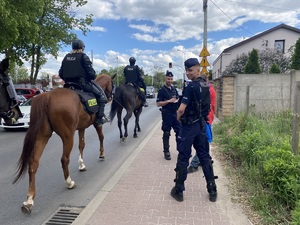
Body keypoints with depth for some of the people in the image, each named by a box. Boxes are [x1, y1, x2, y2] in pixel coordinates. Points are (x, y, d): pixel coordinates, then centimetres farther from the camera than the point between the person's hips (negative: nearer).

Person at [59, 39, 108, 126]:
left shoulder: (66, 57, 11)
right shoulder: (83, 56, -8)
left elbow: (61, 73, 11)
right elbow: (90, 72, -13)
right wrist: (94, 76, 8)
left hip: (69, 84, 7)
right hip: (83, 82, -7)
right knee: (101, 94, 4)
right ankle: (100, 117, -4)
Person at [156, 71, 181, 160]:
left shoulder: (174, 89, 12)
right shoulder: (162, 90, -7)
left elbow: (178, 98, 24)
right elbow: (158, 104, -12)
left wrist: (178, 100, 0)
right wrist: (169, 101, -21)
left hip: (175, 113, 6)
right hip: (167, 114, -6)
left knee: (179, 131, 10)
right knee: (166, 133, 3)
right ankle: (166, 152, 13)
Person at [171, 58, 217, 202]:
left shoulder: (191, 86, -18)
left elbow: (181, 109, -21)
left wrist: (178, 118, -2)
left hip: (189, 125, -7)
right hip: (201, 125, 7)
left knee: (183, 158, 3)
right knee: (204, 157, 13)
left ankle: (178, 191, 14)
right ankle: (212, 191, 19)